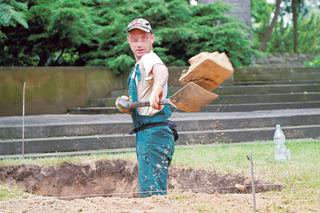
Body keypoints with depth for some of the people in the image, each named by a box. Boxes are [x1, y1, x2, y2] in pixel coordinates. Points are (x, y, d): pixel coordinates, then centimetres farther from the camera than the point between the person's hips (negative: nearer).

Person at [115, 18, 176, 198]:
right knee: (146, 192, 18)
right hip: (145, 135, 11)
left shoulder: (148, 59, -11)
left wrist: (157, 89, -57)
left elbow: (161, 70, -38)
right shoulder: (138, 67, 20)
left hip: (154, 134, -11)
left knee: (151, 193, -17)